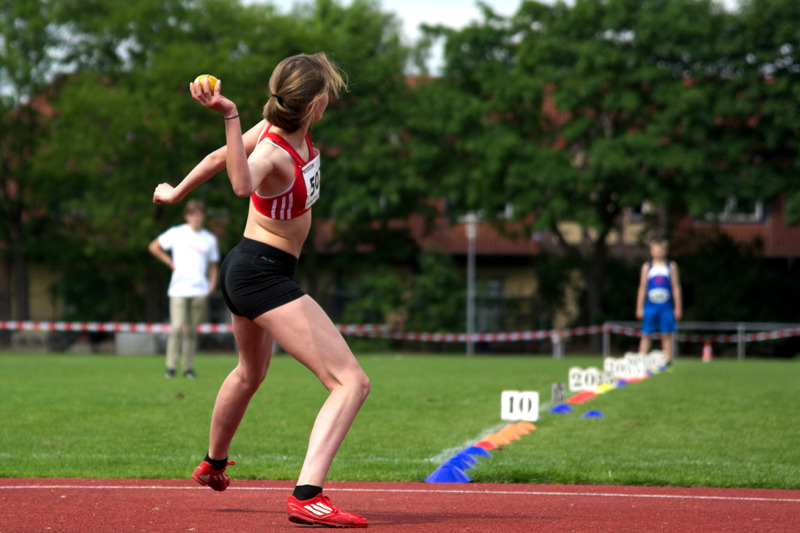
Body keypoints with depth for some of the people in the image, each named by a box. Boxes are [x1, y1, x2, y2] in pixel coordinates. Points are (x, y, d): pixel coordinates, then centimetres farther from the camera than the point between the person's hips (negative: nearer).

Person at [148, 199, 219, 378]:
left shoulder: (210, 239, 13)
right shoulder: (176, 233, 5)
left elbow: (213, 265, 20)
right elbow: (153, 247, 10)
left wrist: (212, 285, 6)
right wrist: (170, 262, 2)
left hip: (200, 291, 2)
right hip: (179, 289, -2)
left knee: (192, 330, 3)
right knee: (177, 327, -13)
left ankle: (188, 368, 9)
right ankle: (171, 367, -7)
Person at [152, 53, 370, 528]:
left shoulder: (291, 128, -3)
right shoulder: (273, 151, -27)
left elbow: (222, 157, 11)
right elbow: (243, 184, -52)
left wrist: (176, 192, 26)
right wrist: (229, 117, -57)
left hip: (244, 270, 10)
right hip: (264, 274, -10)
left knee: (250, 373, 36)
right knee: (352, 383, -19)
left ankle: (213, 464, 59)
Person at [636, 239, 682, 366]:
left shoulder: (671, 266, 8)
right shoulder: (647, 267, 8)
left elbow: (676, 287, 7)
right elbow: (642, 287, 9)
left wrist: (678, 307, 3)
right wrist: (639, 308, 4)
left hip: (666, 307, 0)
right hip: (650, 306, 0)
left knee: (667, 335, -1)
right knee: (646, 335, 0)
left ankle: (667, 361, 1)